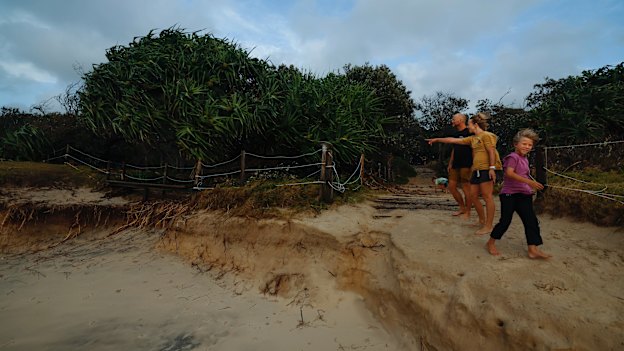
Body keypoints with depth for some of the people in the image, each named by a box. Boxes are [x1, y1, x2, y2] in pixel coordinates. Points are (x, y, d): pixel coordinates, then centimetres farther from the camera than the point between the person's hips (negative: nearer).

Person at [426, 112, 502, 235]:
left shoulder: (486, 135, -4)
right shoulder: (472, 139, 20)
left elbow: (492, 152, -12)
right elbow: (454, 140, 22)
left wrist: (492, 168, -20)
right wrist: (437, 139, 22)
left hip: (486, 170, -9)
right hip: (477, 170, 9)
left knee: (487, 197, -8)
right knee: (473, 196, 9)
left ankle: (489, 226, -4)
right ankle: (482, 221, 22)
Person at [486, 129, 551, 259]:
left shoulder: (525, 159, 17)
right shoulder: (513, 157, -10)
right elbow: (509, 173, -26)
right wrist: (528, 181, -31)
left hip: (524, 195, 8)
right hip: (509, 194, -8)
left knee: (531, 221, 1)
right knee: (505, 220, -3)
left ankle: (533, 250, 4)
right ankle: (491, 243, 15)